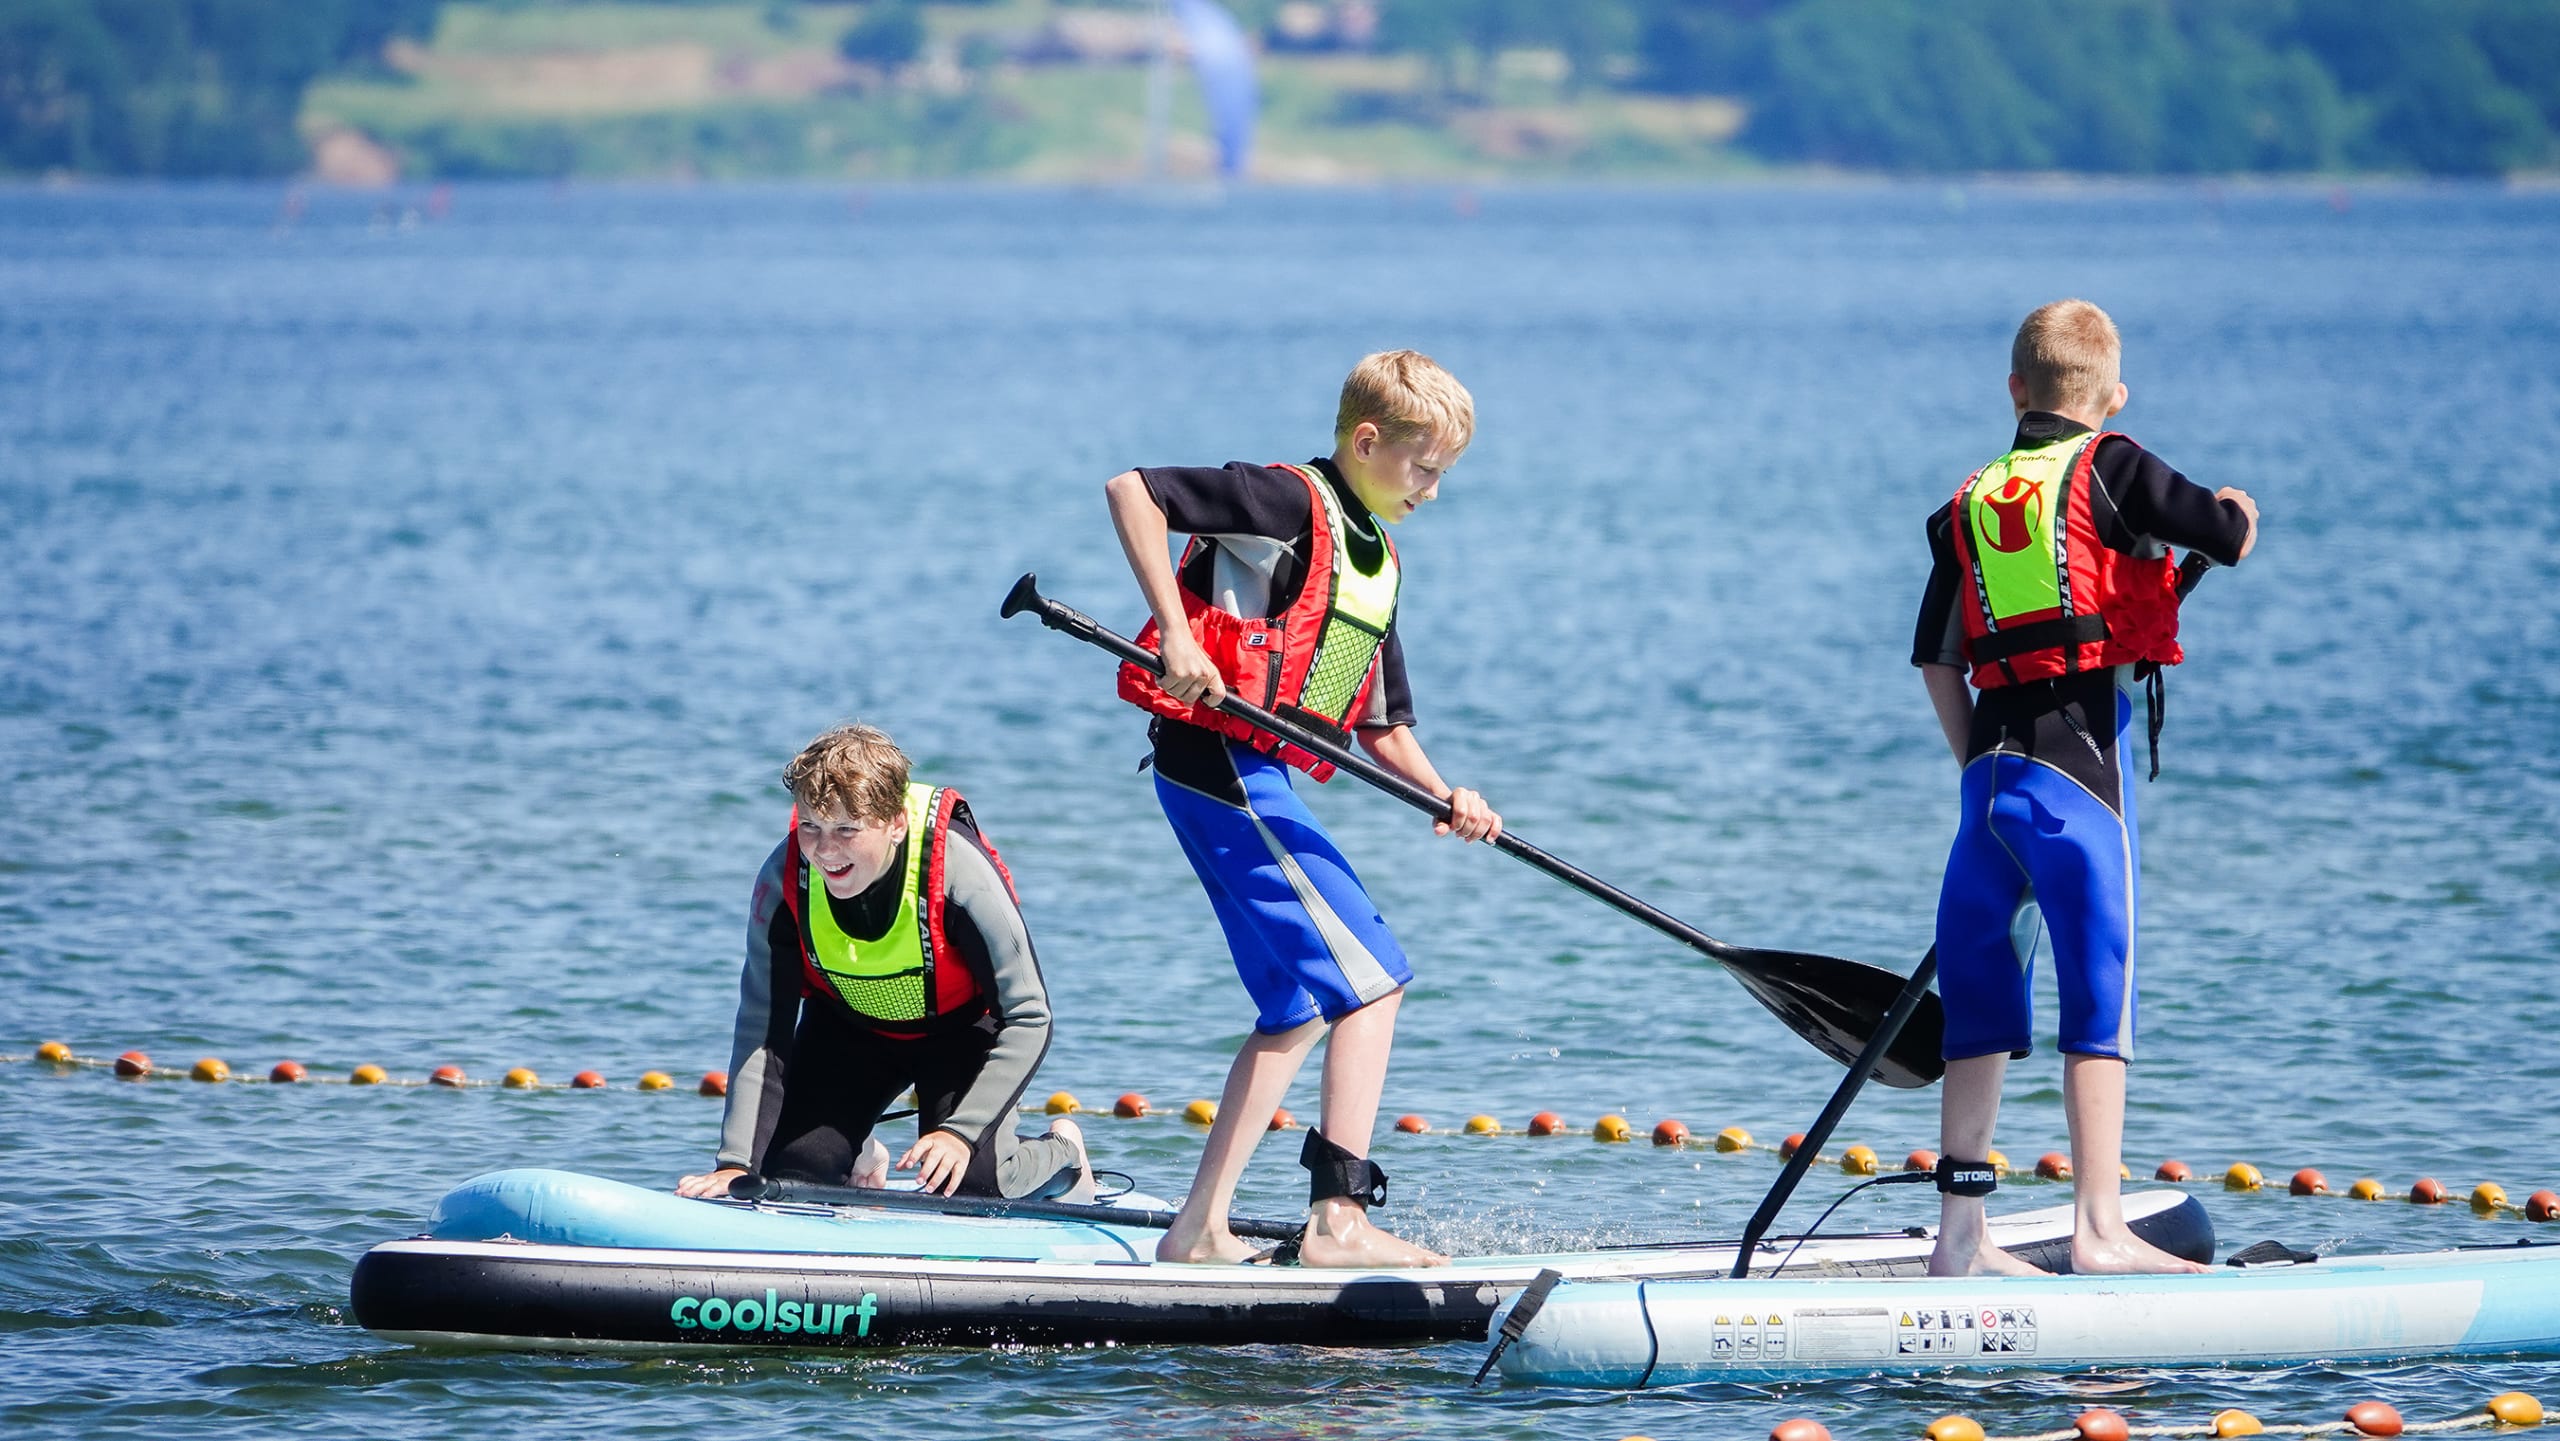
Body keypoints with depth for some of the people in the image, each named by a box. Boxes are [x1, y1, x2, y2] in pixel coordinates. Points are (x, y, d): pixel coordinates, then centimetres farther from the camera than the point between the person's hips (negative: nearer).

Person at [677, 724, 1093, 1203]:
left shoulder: (957, 870, -35)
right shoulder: (785, 877, -27)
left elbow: (1027, 1018, -27)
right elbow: (763, 1031, -22)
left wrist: (961, 1131, -35)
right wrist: (737, 1162, -30)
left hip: (962, 1024, -3)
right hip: (848, 1027, 3)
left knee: (963, 1184, -18)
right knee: (789, 1174, -11)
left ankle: (1061, 1152, 17)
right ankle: (862, 1162, 27)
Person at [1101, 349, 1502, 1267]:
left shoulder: (1376, 564, 19)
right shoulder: (1289, 503, -8)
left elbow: (1382, 724, 22)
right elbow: (1131, 492, -16)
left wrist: (1446, 797, 4)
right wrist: (1176, 635, -23)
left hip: (1258, 780, 10)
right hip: (1222, 767, -10)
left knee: (1302, 1005, 12)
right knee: (1369, 978, -11)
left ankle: (1201, 1227, 12)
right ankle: (1338, 1221, -13)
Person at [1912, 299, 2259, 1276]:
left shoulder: (1969, 504, 14)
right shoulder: (2109, 468, -3)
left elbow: (1935, 658, 14)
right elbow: (2230, 535, -7)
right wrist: (2230, 511, 16)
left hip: (1992, 766, 6)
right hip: (2079, 763, -6)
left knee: (1983, 1008, 10)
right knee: (2100, 1003, -5)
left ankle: (1959, 1236, 12)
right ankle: (2098, 1230, -10)